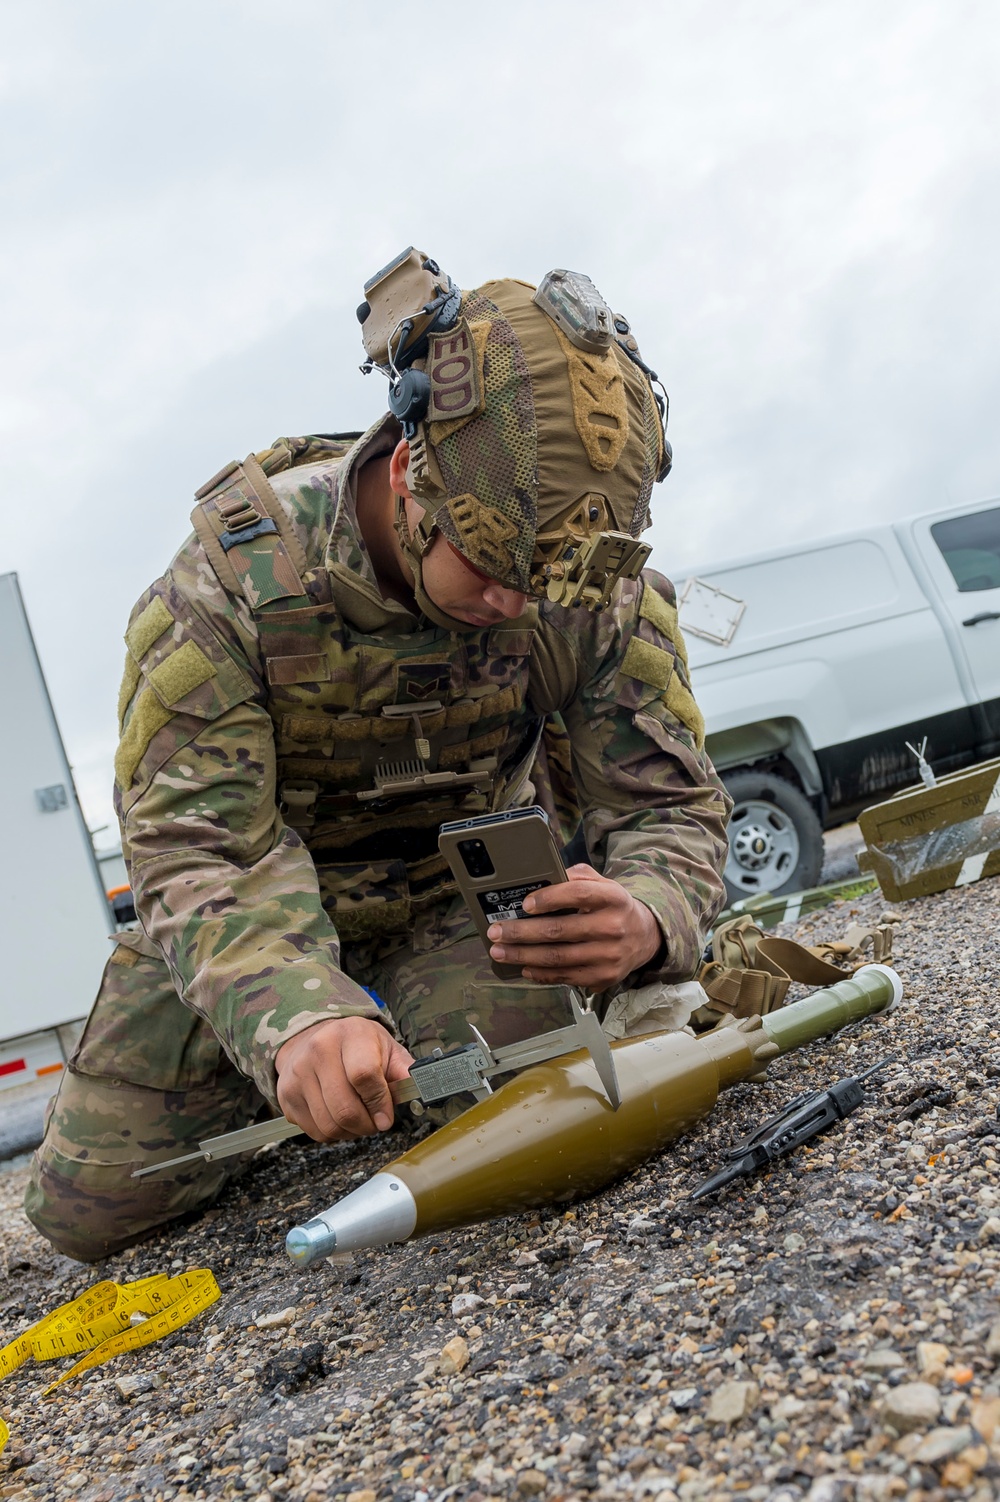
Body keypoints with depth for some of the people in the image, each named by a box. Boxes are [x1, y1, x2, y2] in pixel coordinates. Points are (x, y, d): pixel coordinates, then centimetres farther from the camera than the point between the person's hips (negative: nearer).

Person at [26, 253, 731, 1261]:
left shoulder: (594, 584, -23)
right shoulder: (240, 572, -29)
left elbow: (667, 804, -19)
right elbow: (202, 845, -32)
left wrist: (646, 919, -45)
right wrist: (295, 1014, -53)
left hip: (469, 890, 1)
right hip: (271, 904, 0)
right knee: (93, 1207, 0)